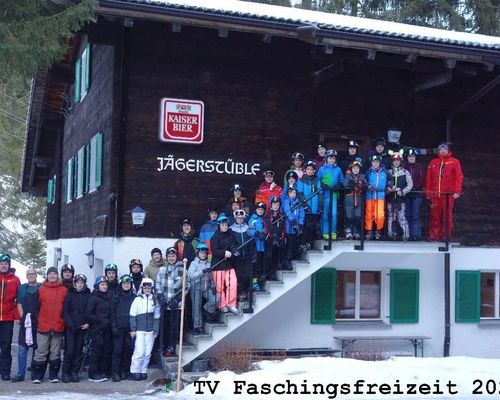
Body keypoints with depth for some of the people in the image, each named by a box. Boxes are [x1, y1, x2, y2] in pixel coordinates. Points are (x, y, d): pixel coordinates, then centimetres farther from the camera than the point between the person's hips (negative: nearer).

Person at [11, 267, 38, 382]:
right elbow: (19, 305, 11)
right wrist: (23, 318, -1)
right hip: (25, 322, 1)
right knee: (22, 348, 0)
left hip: (38, 321, -1)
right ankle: (20, 374, 2)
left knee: (37, 348, 4)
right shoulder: (22, 288, 10)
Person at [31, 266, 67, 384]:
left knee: (55, 353, 6)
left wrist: (65, 321, 4)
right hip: (43, 326, -1)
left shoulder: (64, 290, 6)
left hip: (58, 327, 1)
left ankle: (54, 375, 15)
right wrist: (38, 320, 2)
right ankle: (37, 376, 7)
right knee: (41, 352, 0)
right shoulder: (41, 290, 5)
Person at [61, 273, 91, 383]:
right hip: (70, 327, -2)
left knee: (79, 350, 4)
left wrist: (88, 323, -6)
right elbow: (65, 311, -1)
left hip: (82, 327, 2)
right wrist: (70, 324, -11)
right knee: (69, 350, -6)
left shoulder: (88, 295, 7)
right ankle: (65, 373, 1)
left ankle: (74, 372, 12)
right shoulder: (70, 294, 3)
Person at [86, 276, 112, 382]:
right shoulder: (94, 298, -4)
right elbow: (88, 314, -9)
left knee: (107, 350, 4)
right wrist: (102, 321, -12)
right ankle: (93, 374, 1)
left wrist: (109, 321, 3)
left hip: (107, 329, 6)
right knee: (97, 351, -5)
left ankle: (103, 372, 12)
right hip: (97, 329, -6)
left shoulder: (109, 297, 13)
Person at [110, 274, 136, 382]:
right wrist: (114, 327, -8)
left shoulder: (134, 297, 8)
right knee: (117, 350, -6)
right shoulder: (116, 297, 4)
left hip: (130, 328, 2)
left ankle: (124, 371, 13)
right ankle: (115, 373, -2)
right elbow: (113, 312, 0)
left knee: (128, 350, 3)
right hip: (119, 328, -2)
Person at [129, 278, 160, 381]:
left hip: (150, 330, 3)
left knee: (148, 353, 4)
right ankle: (134, 371, 4)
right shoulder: (138, 300, -2)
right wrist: (133, 329, -6)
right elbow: (132, 315, -1)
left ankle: (143, 371, 16)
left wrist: (156, 330, 9)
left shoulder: (154, 300, 8)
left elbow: (156, 316, 13)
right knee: (139, 352, -9)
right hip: (139, 330, -3)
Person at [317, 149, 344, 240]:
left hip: (334, 194, 1)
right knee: (325, 214, 0)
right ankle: (325, 232, 7)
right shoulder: (322, 169, 6)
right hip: (324, 194, -1)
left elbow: (341, 181, 12)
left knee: (334, 214, -6)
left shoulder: (338, 169, 10)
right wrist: (322, 185, -12)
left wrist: (338, 186, -7)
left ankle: (333, 232, 5)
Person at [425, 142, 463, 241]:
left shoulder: (454, 162, 6)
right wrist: (428, 192, 7)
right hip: (435, 194, 2)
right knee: (435, 216, 2)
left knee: (447, 216, -1)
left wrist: (457, 192, -10)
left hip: (448, 194, -2)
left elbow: (459, 177, -1)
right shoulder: (433, 162, 14)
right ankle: (433, 236, 6)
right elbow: (428, 178, 13)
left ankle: (446, 235, 5)